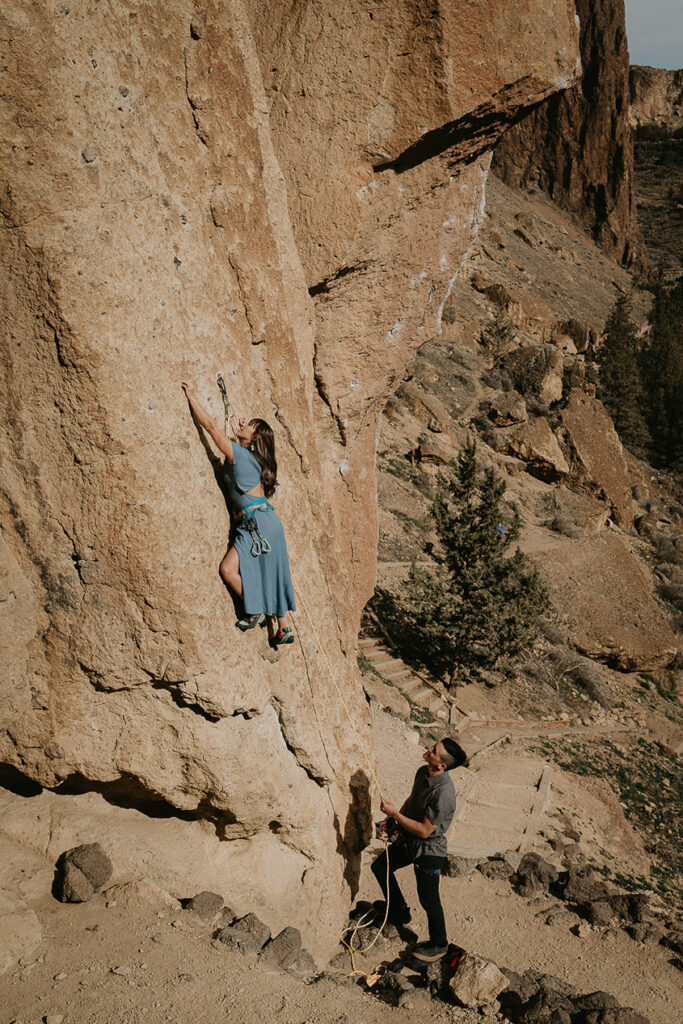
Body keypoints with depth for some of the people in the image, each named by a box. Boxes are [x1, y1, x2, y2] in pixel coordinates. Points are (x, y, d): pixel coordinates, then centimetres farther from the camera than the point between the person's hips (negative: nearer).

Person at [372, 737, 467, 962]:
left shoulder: (443, 793, -35)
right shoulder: (422, 773, -9)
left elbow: (424, 831, -29)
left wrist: (395, 814, -24)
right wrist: (393, 821, 5)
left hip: (429, 851, -9)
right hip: (408, 842, 9)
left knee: (429, 900, 9)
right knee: (380, 867, 21)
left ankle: (438, 945, 34)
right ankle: (399, 912, 41)